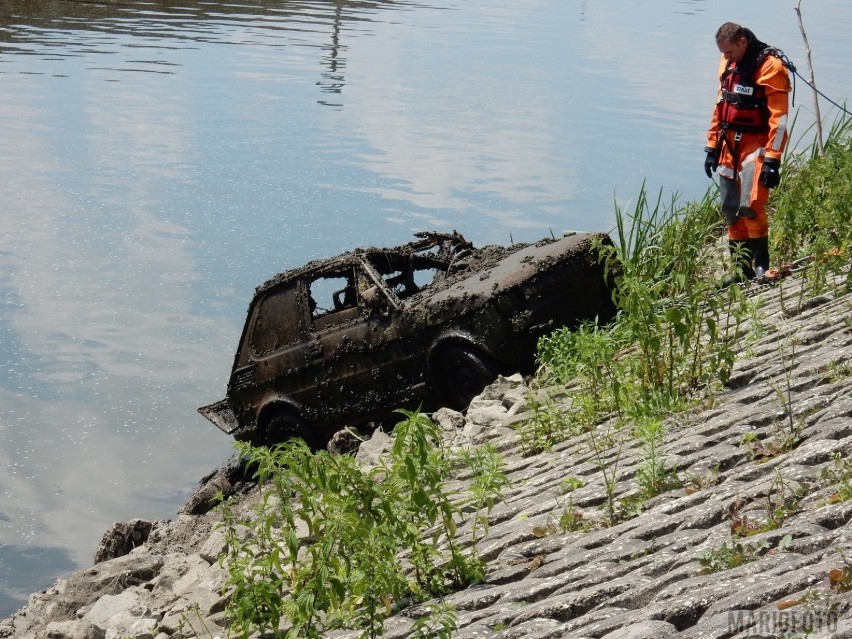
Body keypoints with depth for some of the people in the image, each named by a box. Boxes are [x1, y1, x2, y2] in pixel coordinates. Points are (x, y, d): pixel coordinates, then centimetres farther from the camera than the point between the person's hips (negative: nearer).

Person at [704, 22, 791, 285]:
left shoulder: (770, 66, -13)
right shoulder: (728, 65, 11)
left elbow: (778, 117, -16)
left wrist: (772, 160, -20)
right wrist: (712, 146, 18)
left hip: (756, 146, -8)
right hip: (730, 145, 8)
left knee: (750, 206, -18)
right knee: (730, 210, 8)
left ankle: (761, 265, -5)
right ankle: (743, 268, 17)